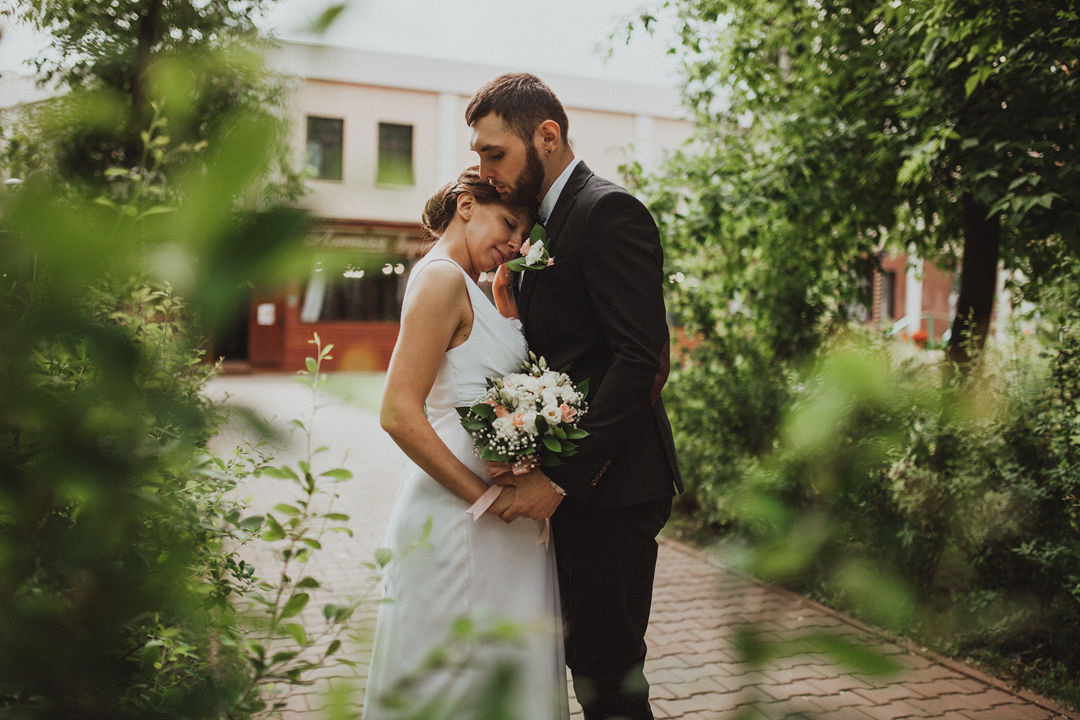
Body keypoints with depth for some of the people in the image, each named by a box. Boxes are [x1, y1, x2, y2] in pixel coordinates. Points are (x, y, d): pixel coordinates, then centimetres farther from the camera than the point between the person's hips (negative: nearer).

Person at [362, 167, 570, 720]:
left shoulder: (467, 287, 16)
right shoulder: (442, 278, -13)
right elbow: (399, 414, -21)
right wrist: (487, 497, -19)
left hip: (495, 513, 10)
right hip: (461, 520, -10)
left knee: (509, 668, 16)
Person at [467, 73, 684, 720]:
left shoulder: (609, 211, -12)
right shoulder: (546, 221, 17)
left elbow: (641, 358, -21)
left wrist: (563, 476, -22)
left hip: (611, 484, -9)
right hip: (570, 483, 9)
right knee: (590, 660, 16)